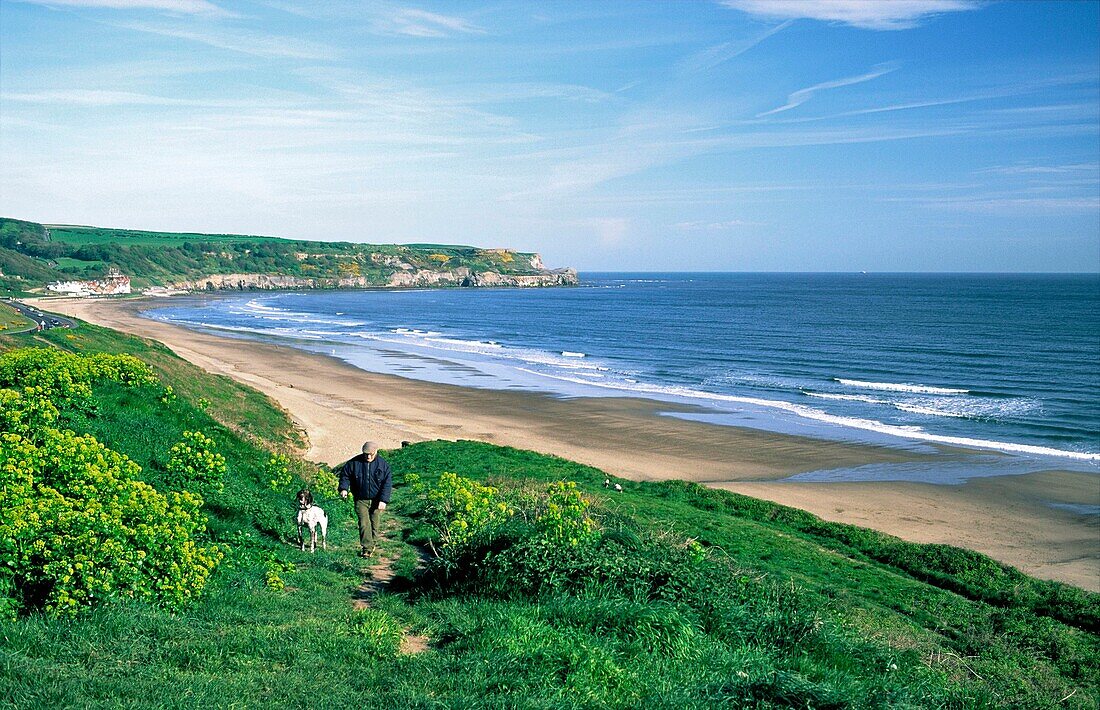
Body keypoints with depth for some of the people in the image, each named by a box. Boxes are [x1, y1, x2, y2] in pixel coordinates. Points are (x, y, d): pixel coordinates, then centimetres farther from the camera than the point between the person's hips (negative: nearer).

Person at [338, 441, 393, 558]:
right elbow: (345, 474, 6)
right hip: (361, 500, 0)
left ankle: (373, 544, 28)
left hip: (376, 500, 0)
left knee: (375, 524, 7)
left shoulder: (383, 464, -6)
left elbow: (387, 483, -6)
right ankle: (367, 548, -4)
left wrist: (383, 500, -13)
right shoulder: (354, 462, -6)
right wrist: (343, 488, -11)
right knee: (364, 524, -9)